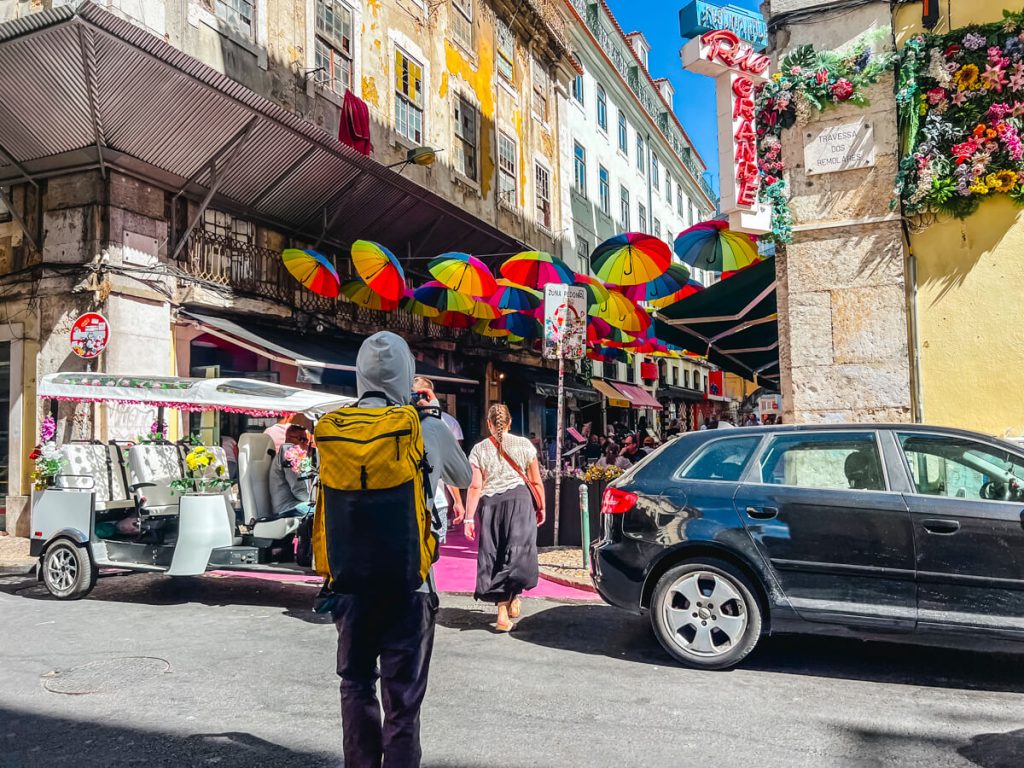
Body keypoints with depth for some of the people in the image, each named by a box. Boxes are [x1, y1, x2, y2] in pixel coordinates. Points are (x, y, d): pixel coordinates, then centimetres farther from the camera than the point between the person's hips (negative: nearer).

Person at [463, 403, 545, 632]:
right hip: (519, 500, -1)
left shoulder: (479, 449, 3)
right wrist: (541, 507, 17)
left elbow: (475, 487, -3)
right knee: (518, 551, 6)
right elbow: (536, 481, 5)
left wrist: (469, 518, -1)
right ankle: (513, 595, -10)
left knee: (494, 556, 8)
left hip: (489, 504, 1)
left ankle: (502, 609, 9)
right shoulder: (524, 445, 4)